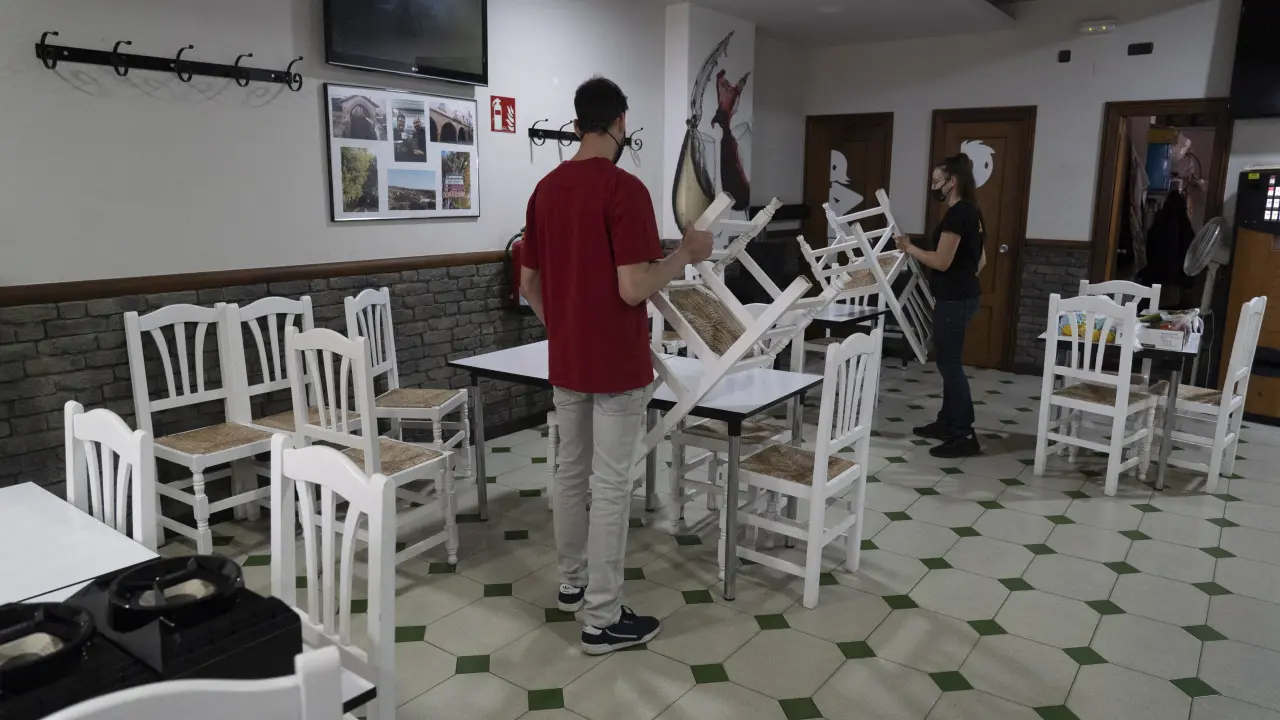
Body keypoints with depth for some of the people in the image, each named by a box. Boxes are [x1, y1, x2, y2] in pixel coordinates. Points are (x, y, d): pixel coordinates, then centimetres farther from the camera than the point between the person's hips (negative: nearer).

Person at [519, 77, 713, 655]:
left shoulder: (546, 189, 6)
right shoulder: (625, 189, -17)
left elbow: (529, 284, 10)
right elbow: (633, 289, -23)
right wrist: (686, 254, -8)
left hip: (565, 363, 8)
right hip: (616, 366, -7)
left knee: (570, 473, 18)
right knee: (610, 485, 0)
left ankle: (572, 582, 35)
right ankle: (603, 619, 10)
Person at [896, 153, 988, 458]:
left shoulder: (956, 215, -17)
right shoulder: (972, 212, 13)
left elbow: (942, 261, -20)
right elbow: (981, 260, 20)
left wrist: (909, 248, -10)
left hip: (954, 300, -10)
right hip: (964, 295, 10)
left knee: (950, 364, -7)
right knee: (949, 361, 16)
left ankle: (965, 436, -4)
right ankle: (947, 423, 25)